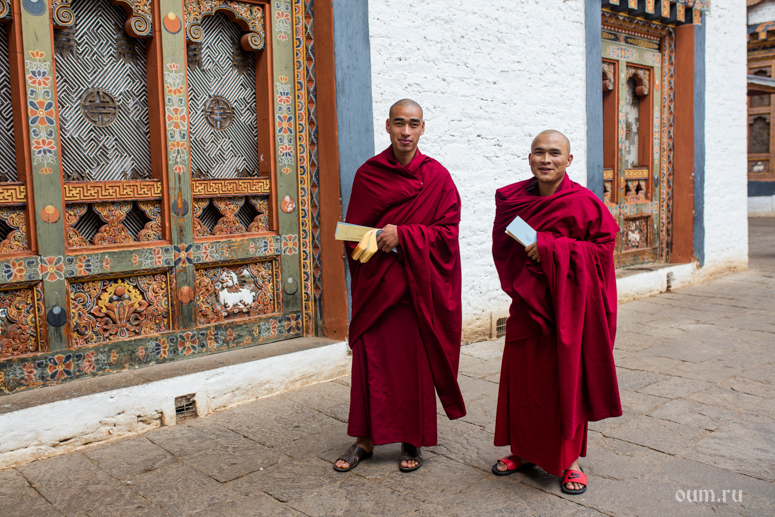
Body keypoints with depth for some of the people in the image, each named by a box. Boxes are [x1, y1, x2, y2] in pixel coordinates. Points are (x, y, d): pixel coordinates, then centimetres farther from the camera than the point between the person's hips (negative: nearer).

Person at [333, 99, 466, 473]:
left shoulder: (436, 176, -1)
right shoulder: (367, 174, 4)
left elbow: (448, 231, -5)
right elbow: (353, 230, 10)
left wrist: (402, 235, -16)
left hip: (418, 283, -1)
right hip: (375, 282, 2)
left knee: (416, 361, 4)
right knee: (370, 358, 5)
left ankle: (412, 441, 21)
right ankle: (365, 438, 20)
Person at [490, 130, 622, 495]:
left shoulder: (584, 203, -8)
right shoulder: (513, 199, 5)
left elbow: (603, 247, -11)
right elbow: (501, 247, 14)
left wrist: (551, 248, -20)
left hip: (567, 304, -4)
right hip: (527, 302, 4)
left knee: (567, 380, 4)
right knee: (522, 378, 8)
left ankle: (569, 460, 21)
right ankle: (525, 451, 27)